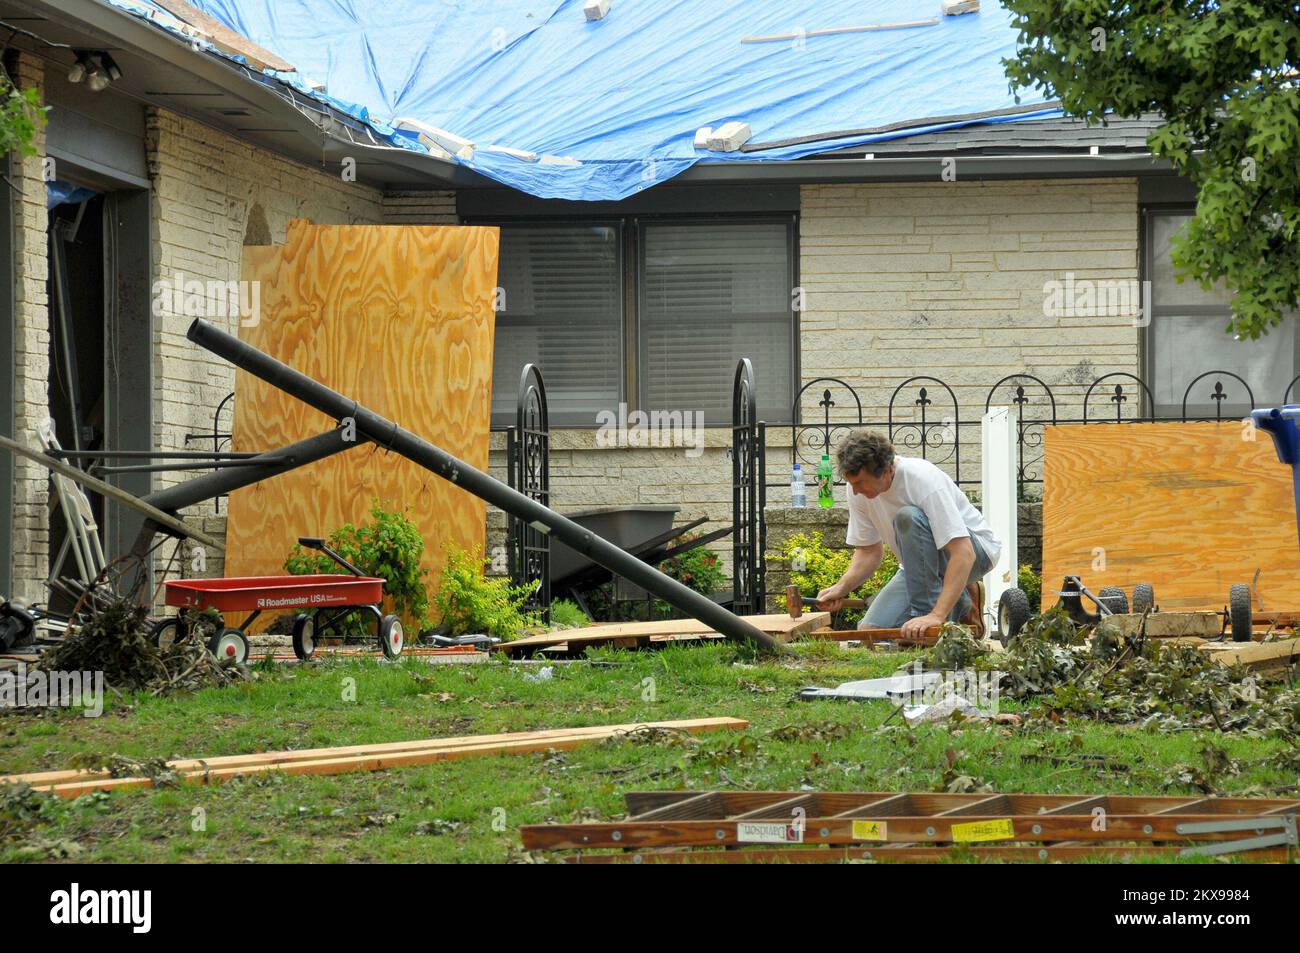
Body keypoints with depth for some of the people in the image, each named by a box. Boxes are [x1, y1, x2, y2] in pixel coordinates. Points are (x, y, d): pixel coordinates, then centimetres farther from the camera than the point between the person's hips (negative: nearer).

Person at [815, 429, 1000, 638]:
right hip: (925, 564, 7)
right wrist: (841, 588, -18)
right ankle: (960, 605, 7)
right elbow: (869, 551, 2)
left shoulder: (924, 481, -32)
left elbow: (963, 554, -38)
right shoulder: (858, 490, -11)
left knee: (909, 517, -35)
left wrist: (936, 615, -47)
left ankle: (927, 610, -22)